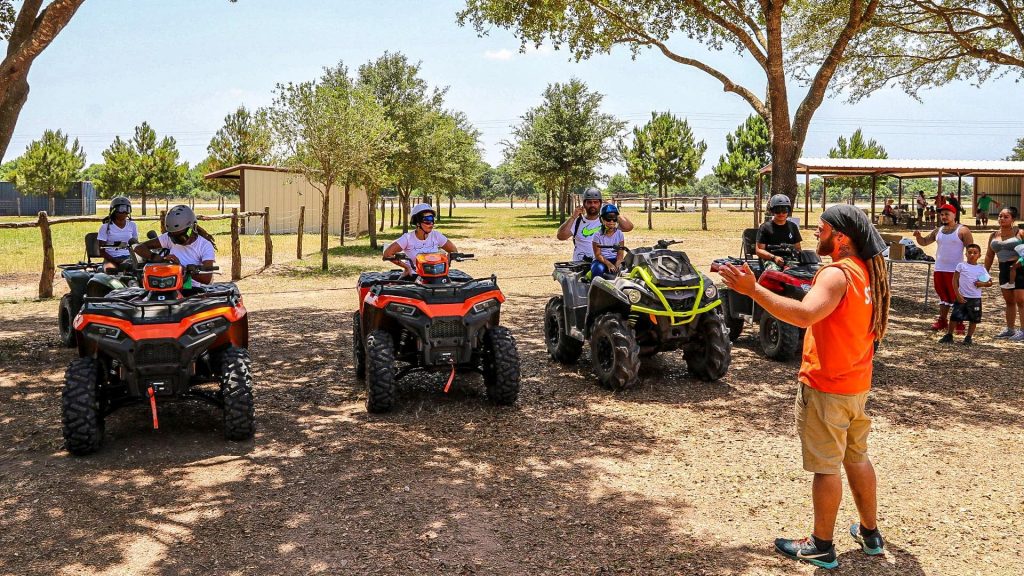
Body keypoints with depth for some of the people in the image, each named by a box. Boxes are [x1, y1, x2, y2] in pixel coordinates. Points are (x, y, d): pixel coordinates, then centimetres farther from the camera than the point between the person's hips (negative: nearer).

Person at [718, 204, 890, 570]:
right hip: (857, 384, 9)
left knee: (826, 466, 1)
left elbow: (805, 315, -38)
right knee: (856, 457, 20)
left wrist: (753, 289, -40)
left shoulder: (836, 274, -22)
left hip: (826, 387, -9)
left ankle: (821, 547, 12)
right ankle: (869, 533, 32)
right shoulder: (868, 272, 7)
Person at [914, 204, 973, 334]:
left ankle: (959, 324, 3)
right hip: (939, 269, 6)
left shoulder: (962, 231, -7)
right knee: (943, 296, 14)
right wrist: (918, 236, -6)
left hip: (955, 270, -6)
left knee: (956, 297, -3)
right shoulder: (938, 231, 11)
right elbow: (924, 242, 17)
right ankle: (942, 320, 23)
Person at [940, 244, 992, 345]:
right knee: (955, 317, -3)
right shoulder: (961, 266, 0)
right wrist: (958, 294, -8)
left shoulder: (981, 268, 5)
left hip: (975, 298, 2)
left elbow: (990, 282, 9)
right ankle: (949, 336, 8)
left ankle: (968, 338, 18)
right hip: (962, 297, -2)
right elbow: (955, 280, -1)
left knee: (974, 319, 6)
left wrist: (982, 284, -13)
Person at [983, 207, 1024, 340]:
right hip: (1004, 269, 6)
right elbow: (989, 255, 16)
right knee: (1009, 301, 14)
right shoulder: (994, 236, 10)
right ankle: (1010, 329, 22)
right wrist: (985, 273, 14)